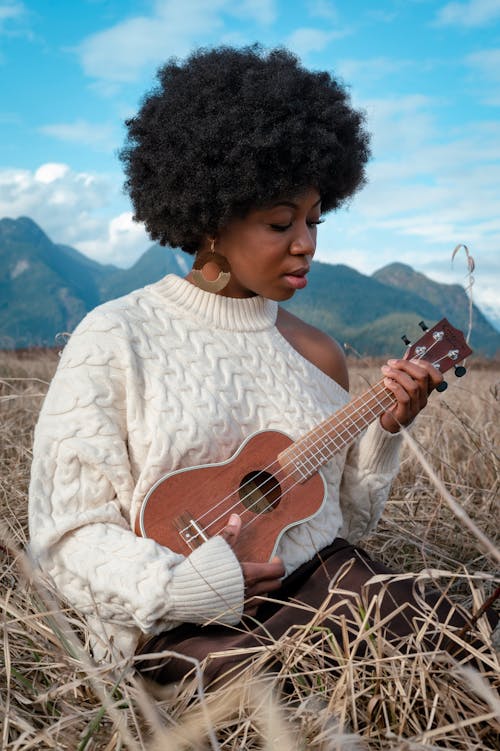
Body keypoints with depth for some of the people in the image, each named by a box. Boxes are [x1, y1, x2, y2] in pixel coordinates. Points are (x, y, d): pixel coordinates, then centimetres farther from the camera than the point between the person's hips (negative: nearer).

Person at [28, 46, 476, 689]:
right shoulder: (115, 339, -7)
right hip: (184, 623, -4)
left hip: (319, 585, 5)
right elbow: (68, 536, -7)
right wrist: (188, 585, -21)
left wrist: (385, 429, -2)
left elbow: (344, 520, 14)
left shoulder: (317, 354, 7)